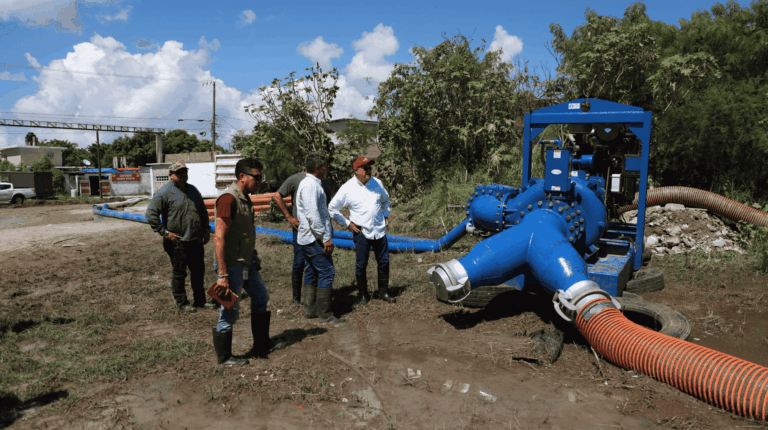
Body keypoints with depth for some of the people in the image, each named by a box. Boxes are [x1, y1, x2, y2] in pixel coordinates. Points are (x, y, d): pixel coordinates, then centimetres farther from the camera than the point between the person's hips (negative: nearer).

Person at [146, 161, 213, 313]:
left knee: (199, 272, 14)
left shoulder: (193, 190, 15)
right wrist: (165, 232, -14)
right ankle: (182, 303, 15)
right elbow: (151, 214, -11)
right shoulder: (165, 192, -7)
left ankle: (200, 301, 27)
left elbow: (203, 211, 25)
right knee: (179, 274, 3)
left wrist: (206, 230, 16)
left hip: (197, 241, 7)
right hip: (178, 242, -7)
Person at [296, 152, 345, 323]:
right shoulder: (310, 185, -15)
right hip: (314, 239, -11)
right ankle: (324, 314, -5)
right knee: (327, 272, -9)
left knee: (314, 273, 15)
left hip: (308, 239, 11)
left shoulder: (310, 184, 19)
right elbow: (312, 215, -23)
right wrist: (325, 238, -21)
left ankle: (310, 309, 21)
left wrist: (325, 236, 24)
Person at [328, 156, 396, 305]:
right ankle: (363, 295, 17)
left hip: (379, 230, 4)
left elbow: (385, 200, 26)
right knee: (361, 264, 1)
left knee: (384, 262, 7)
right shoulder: (347, 188, -7)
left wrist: (386, 215, 16)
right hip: (361, 231, -3)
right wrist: (347, 223, -3)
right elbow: (332, 208, 0)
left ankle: (384, 292, 22)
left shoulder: (377, 183, 5)